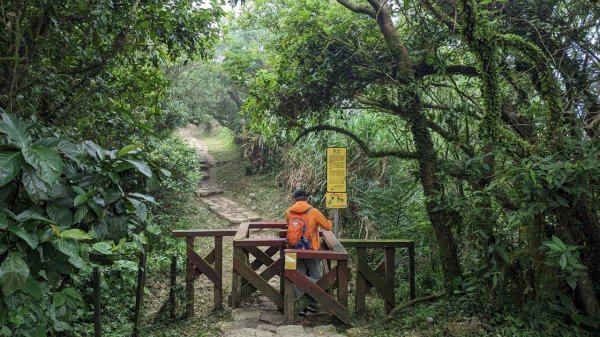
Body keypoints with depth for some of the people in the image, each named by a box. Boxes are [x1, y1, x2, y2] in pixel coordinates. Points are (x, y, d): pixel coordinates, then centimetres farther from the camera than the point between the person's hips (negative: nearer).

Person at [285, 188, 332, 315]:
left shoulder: (288, 213, -2)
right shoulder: (314, 212, -11)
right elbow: (328, 226, -4)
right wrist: (329, 222, 19)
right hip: (311, 250, -3)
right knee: (316, 276, 10)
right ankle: (310, 301, 3)